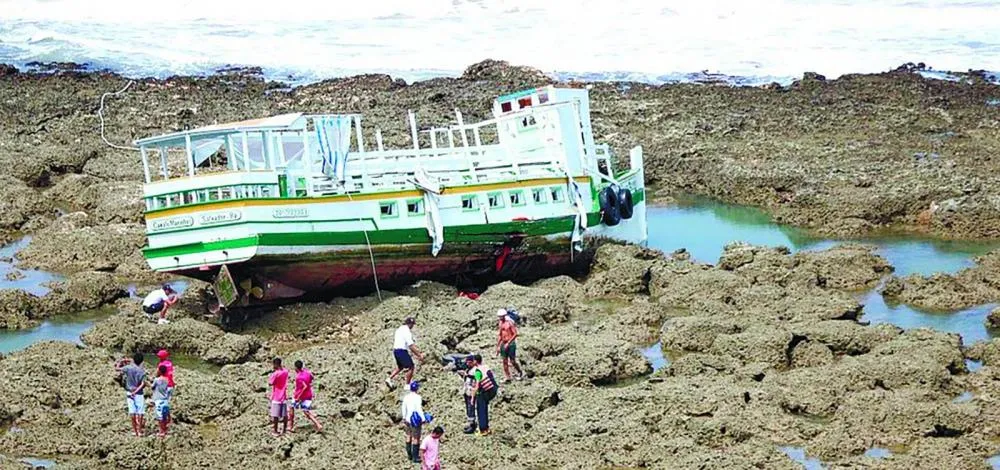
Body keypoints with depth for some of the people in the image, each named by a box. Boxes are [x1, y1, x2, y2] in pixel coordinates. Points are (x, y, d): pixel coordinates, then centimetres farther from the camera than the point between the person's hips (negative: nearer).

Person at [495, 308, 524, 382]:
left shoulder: (510, 323, -12)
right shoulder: (501, 323, 9)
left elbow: (515, 334, -16)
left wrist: (508, 343, -19)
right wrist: (498, 346, 14)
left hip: (511, 344, -7)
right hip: (504, 344, 7)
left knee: (512, 361, -3)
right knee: (505, 361, 5)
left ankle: (520, 373, 17)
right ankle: (507, 377, 11)